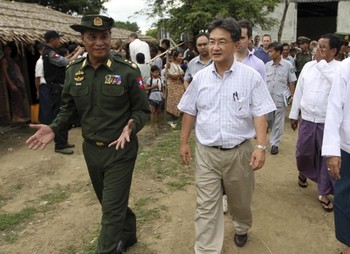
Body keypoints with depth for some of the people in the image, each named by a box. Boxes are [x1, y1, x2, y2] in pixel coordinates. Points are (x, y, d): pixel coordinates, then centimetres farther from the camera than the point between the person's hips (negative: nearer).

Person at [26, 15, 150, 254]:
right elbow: (68, 107, 9)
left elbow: (142, 109, -8)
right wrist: (54, 128, -9)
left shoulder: (128, 70, -14)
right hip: (90, 149, 5)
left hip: (120, 150, -5)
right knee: (110, 202, 23)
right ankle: (128, 234, 49)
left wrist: (131, 127, -27)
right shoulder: (73, 71, -1)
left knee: (112, 209, 1)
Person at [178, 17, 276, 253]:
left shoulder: (251, 77, -8)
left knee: (241, 200, 21)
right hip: (206, 152, 1)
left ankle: (242, 228, 51)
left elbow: (260, 114, -8)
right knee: (206, 207, 3)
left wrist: (261, 146, -16)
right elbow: (190, 112, 8)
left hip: (239, 152, -1)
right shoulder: (200, 77, 0)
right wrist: (184, 142, 8)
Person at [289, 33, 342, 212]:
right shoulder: (308, 66, 4)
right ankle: (303, 173, 47)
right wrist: (294, 114, 11)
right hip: (307, 119, 3)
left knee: (327, 157, 5)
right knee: (303, 152, 14)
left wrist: (322, 63, -20)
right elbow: (299, 90, 10)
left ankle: (324, 193, 21)